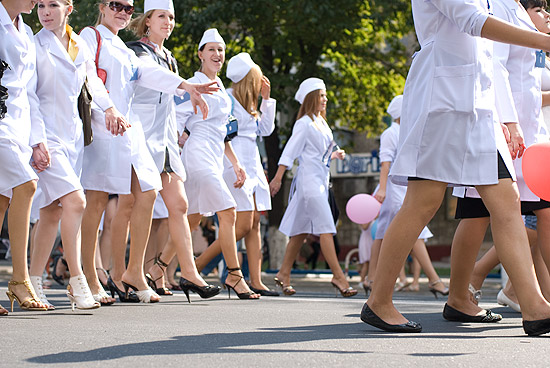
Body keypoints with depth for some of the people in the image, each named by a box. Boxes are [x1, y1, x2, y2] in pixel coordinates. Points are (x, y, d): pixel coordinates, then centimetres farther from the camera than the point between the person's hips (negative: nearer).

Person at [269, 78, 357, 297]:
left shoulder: (321, 122, 17)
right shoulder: (304, 123, -8)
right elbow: (290, 151, -11)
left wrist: (335, 155, 7)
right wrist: (278, 178, -13)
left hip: (320, 180, 9)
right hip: (309, 179, -9)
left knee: (302, 229, 11)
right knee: (325, 227, -14)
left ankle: (284, 273, 17)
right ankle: (338, 276, -16)